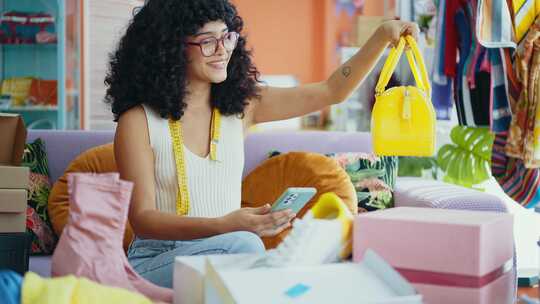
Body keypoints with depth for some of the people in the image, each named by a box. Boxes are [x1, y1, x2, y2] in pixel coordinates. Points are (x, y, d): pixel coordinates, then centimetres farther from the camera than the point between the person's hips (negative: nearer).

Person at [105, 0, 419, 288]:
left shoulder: (241, 105, 6)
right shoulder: (139, 120, -7)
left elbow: (332, 92, 6)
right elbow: (142, 218, -13)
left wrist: (383, 35, -7)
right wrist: (224, 226, -29)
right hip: (157, 261, -3)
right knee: (243, 244, -32)